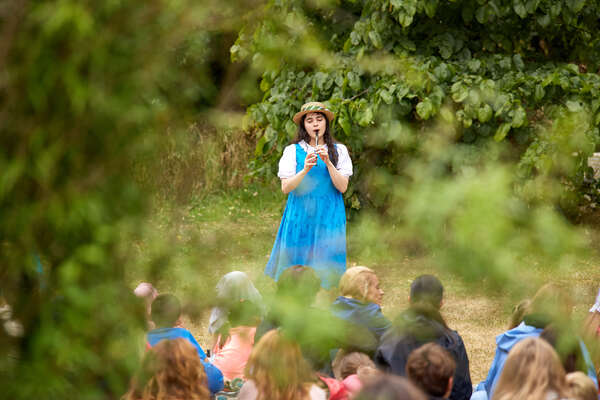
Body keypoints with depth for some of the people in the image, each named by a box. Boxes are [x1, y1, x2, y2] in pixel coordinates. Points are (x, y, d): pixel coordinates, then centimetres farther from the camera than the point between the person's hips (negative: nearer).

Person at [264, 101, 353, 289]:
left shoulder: (338, 151, 5)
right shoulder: (293, 151, 3)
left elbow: (342, 187, -3)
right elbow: (285, 188, -4)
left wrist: (327, 162, -15)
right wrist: (305, 169, -19)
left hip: (329, 217, 1)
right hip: (300, 216, -1)